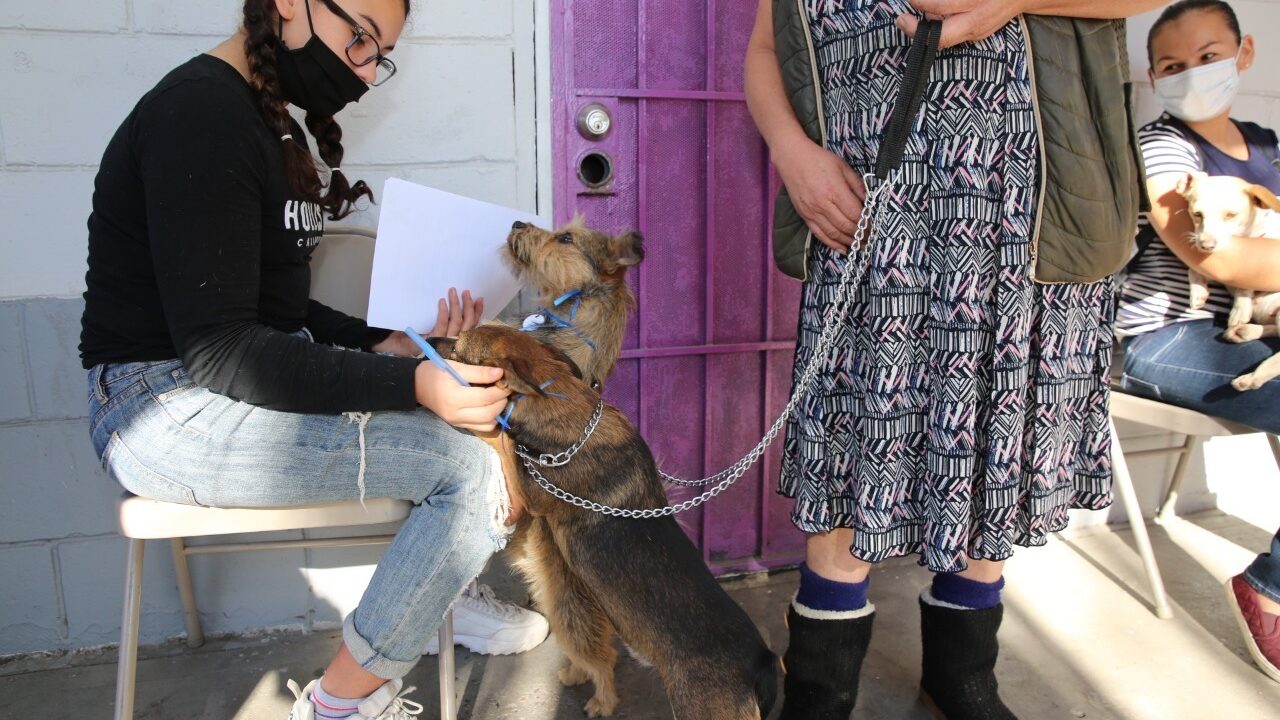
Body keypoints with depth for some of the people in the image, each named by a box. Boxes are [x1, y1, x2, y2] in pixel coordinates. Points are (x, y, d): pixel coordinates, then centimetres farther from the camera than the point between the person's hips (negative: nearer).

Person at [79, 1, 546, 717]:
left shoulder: (271, 124, 13)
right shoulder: (201, 114, -18)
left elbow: (276, 309, 12)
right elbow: (218, 350, -23)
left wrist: (388, 348, -2)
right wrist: (409, 384, -27)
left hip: (251, 382, 10)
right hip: (170, 408, -10)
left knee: (481, 397, 7)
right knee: (474, 466, -18)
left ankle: (453, 591, 25)